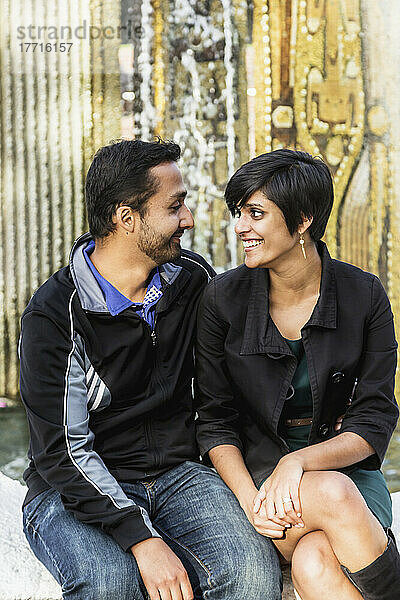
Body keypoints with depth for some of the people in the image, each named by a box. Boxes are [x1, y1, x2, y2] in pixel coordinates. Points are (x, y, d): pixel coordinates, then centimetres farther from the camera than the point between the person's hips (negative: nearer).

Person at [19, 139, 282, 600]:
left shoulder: (192, 279, 3)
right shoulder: (54, 314, -13)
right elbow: (62, 451, -17)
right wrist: (143, 539, -28)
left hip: (177, 475, 4)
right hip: (76, 490, -3)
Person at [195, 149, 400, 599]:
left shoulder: (364, 296, -4)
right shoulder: (223, 298, -3)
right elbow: (214, 418, 0)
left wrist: (299, 461, -22)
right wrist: (249, 497, -17)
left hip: (346, 469, 0)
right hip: (255, 469, 0)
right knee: (333, 495, -34)